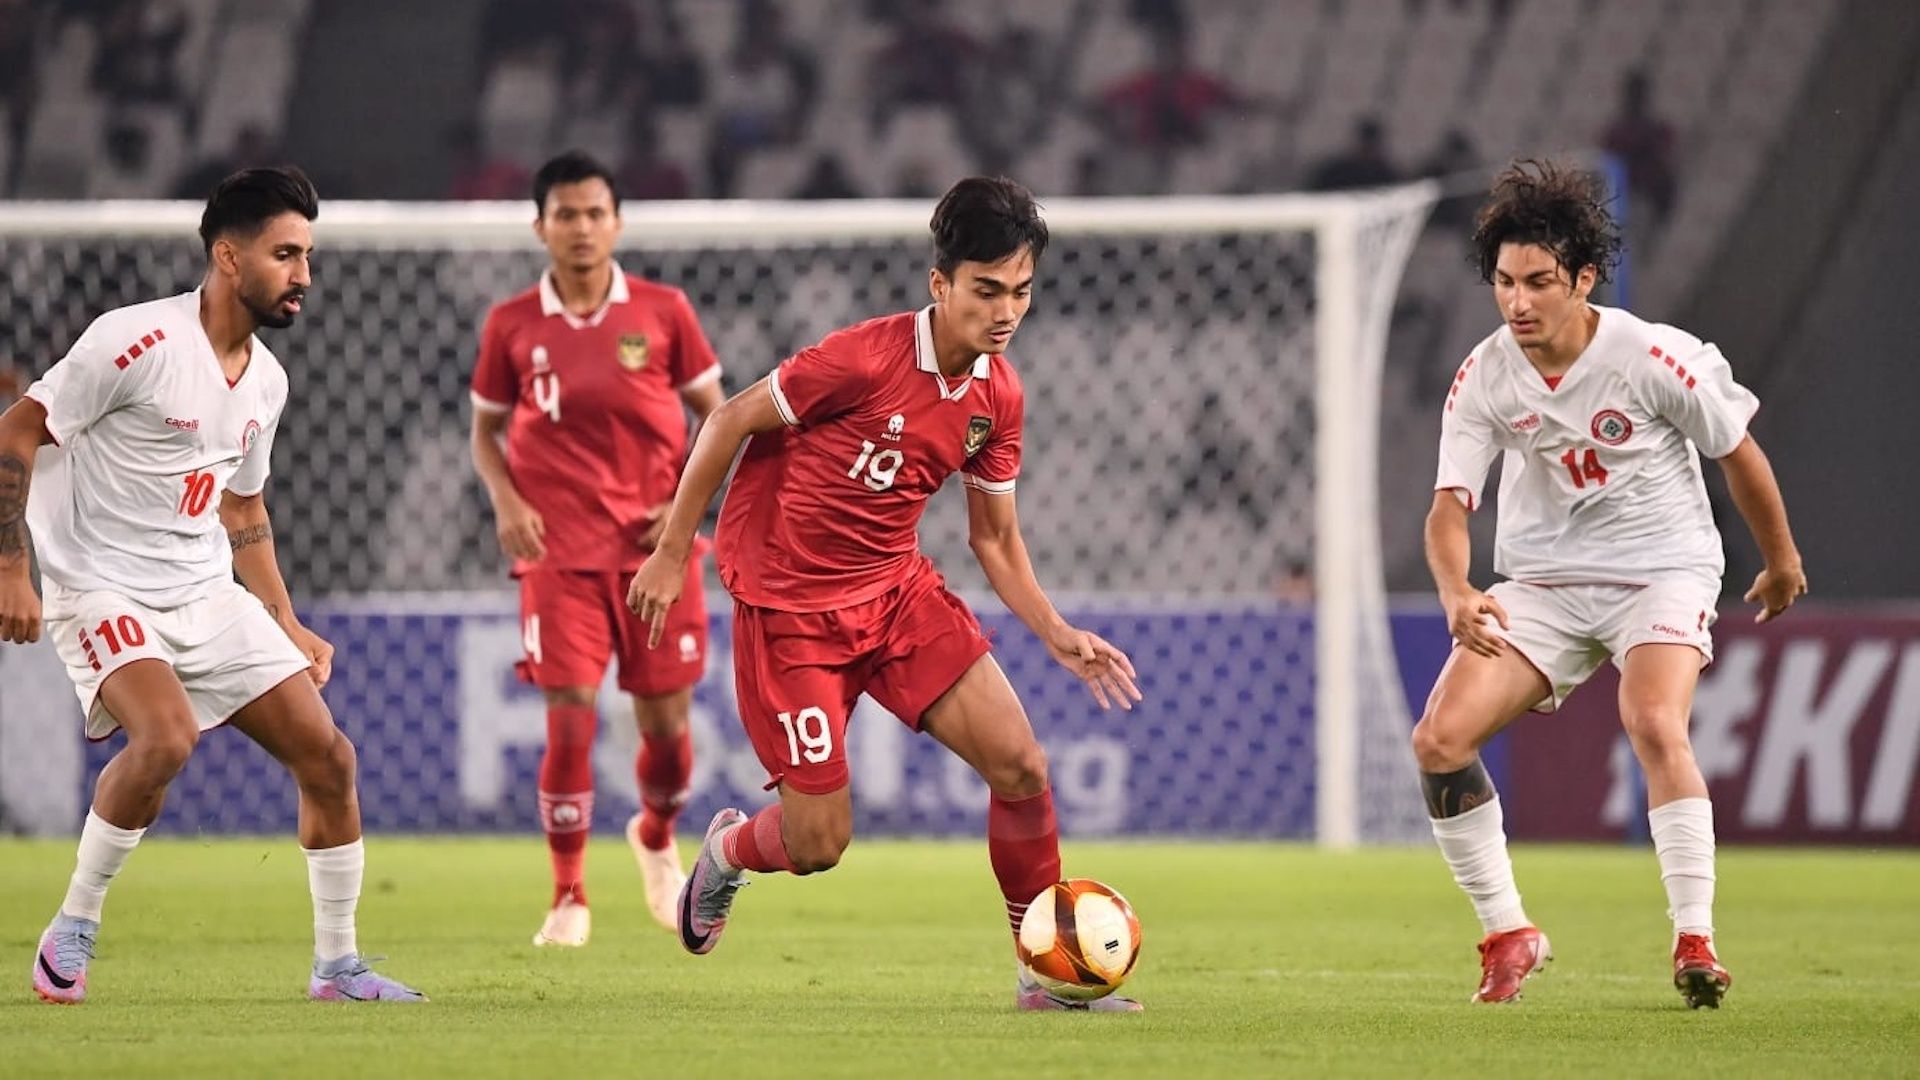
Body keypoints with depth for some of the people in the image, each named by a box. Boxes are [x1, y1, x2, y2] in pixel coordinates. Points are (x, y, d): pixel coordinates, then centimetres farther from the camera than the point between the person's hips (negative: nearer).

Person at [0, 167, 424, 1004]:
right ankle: (71, 933, -13)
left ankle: (337, 965, 15)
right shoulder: (137, 341, -17)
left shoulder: (266, 380, 8)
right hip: (104, 588, -8)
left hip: (209, 594, 8)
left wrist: (286, 625, 21)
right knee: (167, 736, -32)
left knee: (327, 755, 0)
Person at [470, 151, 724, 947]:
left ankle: (656, 837, 36)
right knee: (569, 718, -10)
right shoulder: (511, 326, 1)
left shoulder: (663, 312, 0)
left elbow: (715, 417, 8)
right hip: (559, 548, -1)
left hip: (655, 545, 1)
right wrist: (507, 502, -5)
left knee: (665, 719, 3)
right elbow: (486, 429, 12)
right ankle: (568, 897, 3)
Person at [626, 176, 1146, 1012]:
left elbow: (994, 537, 10)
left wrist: (1059, 637, -2)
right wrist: (672, 551, -9)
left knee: (1018, 763, -9)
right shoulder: (865, 359, -23)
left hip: (897, 590, 6)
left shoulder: (998, 396, -2)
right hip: (788, 605, -6)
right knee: (818, 843, -5)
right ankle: (728, 850, 32)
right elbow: (731, 421, -12)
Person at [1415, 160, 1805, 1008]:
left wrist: (1782, 561, 11)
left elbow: (1737, 452, -2)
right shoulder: (1484, 380, -10)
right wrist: (1455, 594, -35)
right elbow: (1449, 505, -13)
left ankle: (1695, 942, -25)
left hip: (1662, 571, -4)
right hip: (1543, 582, 4)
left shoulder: (1654, 359, -18)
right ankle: (1508, 935, 4)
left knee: (1655, 725, -31)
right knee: (1439, 739, -12)